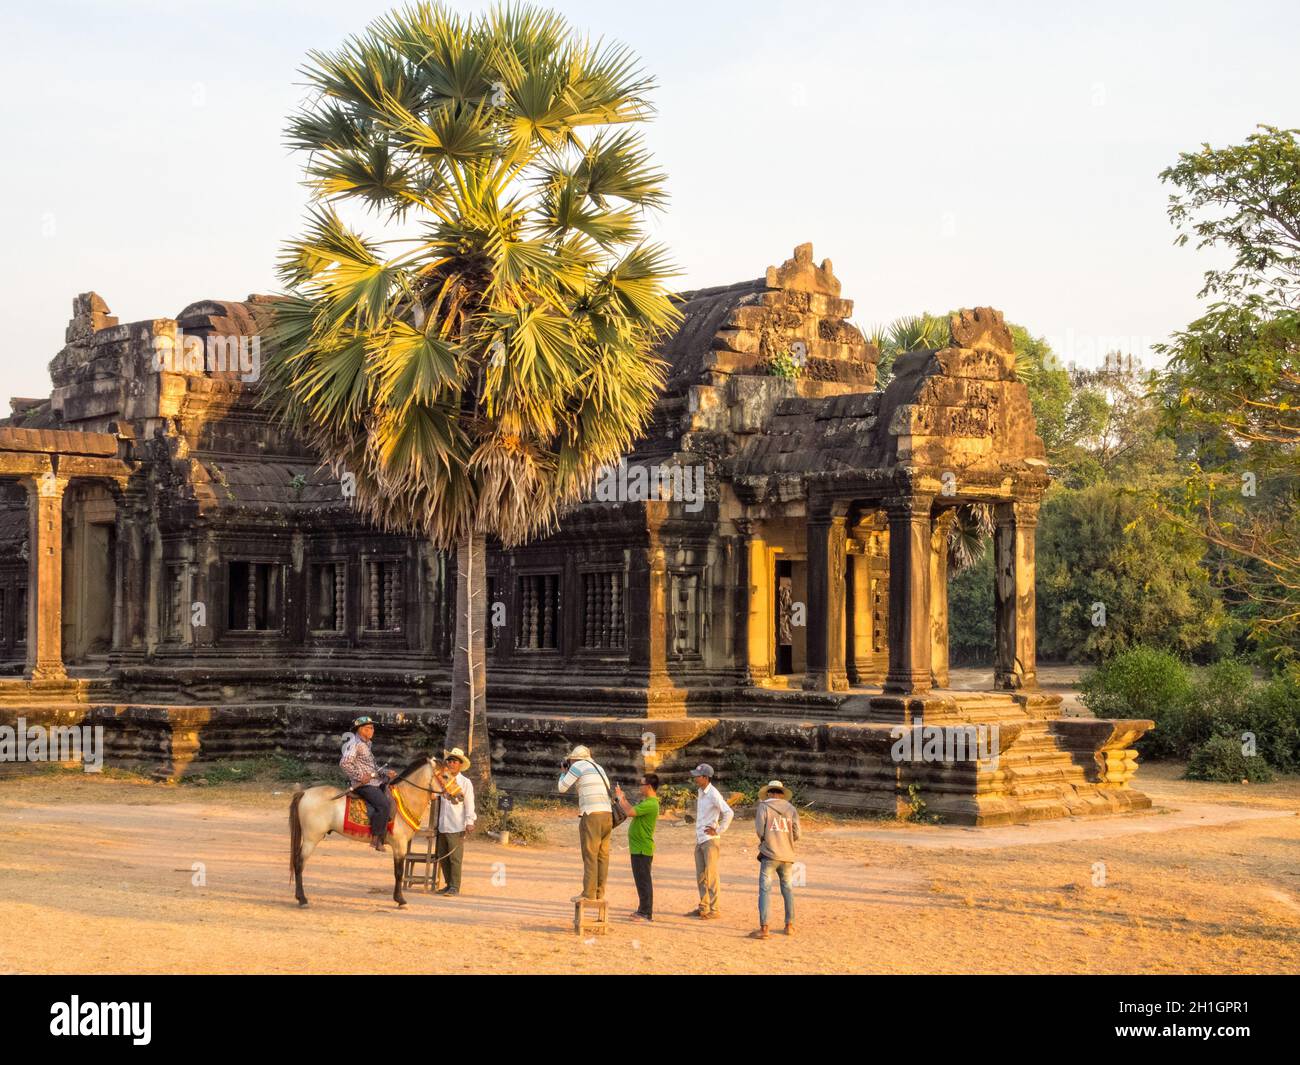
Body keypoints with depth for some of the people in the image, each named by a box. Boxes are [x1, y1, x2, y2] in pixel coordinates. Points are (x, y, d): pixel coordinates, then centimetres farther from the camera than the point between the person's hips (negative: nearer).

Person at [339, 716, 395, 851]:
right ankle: (376, 838, -19)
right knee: (384, 805, -24)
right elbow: (344, 763, -22)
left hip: (374, 782, 10)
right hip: (363, 784, -10)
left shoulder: (366, 744, 20)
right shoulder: (355, 743, -10)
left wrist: (386, 773, 11)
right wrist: (360, 776, -21)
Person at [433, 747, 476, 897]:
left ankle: (455, 887, 0)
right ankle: (448, 884, 19)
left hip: (457, 827, -5)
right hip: (442, 826, 5)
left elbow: (469, 805, -5)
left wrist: (469, 823, -13)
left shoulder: (465, 783, -2)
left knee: (455, 857, -4)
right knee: (442, 857, 9)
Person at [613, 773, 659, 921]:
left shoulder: (651, 804, -20)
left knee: (643, 880, -7)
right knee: (641, 880, 15)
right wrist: (623, 798, 17)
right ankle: (643, 910, 22)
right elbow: (632, 811, 20)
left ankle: (647, 913, -4)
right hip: (639, 848, 10)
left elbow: (630, 812, -27)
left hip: (642, 849, -10)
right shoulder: (646, 802, 14)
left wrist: (620, 798, -12)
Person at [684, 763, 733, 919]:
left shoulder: (713, 794, -18)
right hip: (699, 840, 9)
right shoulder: (700, 793, 10)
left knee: (710, 876, -6)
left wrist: (718, 831, -20)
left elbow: (729, 813, -26)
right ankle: (703, 908, 22)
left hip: (710, 840, -9)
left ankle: (714, 910, -2)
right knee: (700, 876, 13)